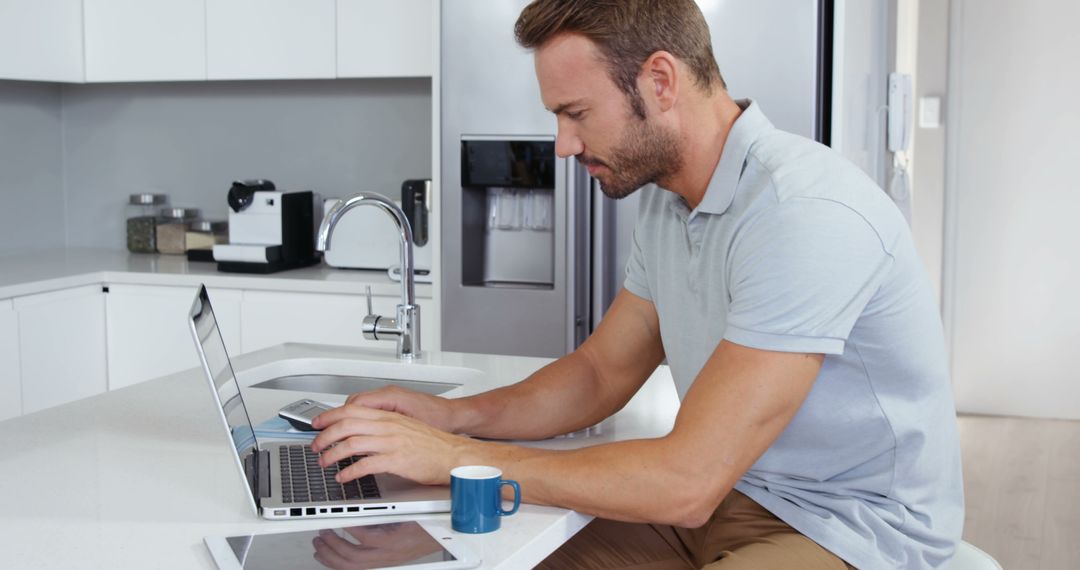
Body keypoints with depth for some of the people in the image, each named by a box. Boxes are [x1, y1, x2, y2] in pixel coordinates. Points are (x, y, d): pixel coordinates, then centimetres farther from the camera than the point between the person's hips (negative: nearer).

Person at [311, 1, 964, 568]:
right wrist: (452, 415, -3)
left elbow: (685, 483, -27)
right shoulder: (666, 201, 4)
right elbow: (601, 372, 14)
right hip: (727, 492, 8)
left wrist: (456, 457, -21)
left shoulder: (805, 213, -26)